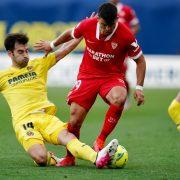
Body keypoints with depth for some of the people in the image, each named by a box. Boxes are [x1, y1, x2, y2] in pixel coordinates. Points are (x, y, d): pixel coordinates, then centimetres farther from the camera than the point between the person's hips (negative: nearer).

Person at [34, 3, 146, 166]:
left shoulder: (125, 35, -19)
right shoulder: (88, 25, -13)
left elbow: (140, 60, -3)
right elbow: (70, 34, 12)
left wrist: (139, 88, -8)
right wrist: (52, 45, 28)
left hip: (112, 76, -2)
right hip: (87, 75, 2)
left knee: (119, 98, -37)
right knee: (75, 120, -8)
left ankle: (100, 141, -20)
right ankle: (69, 158, 17)